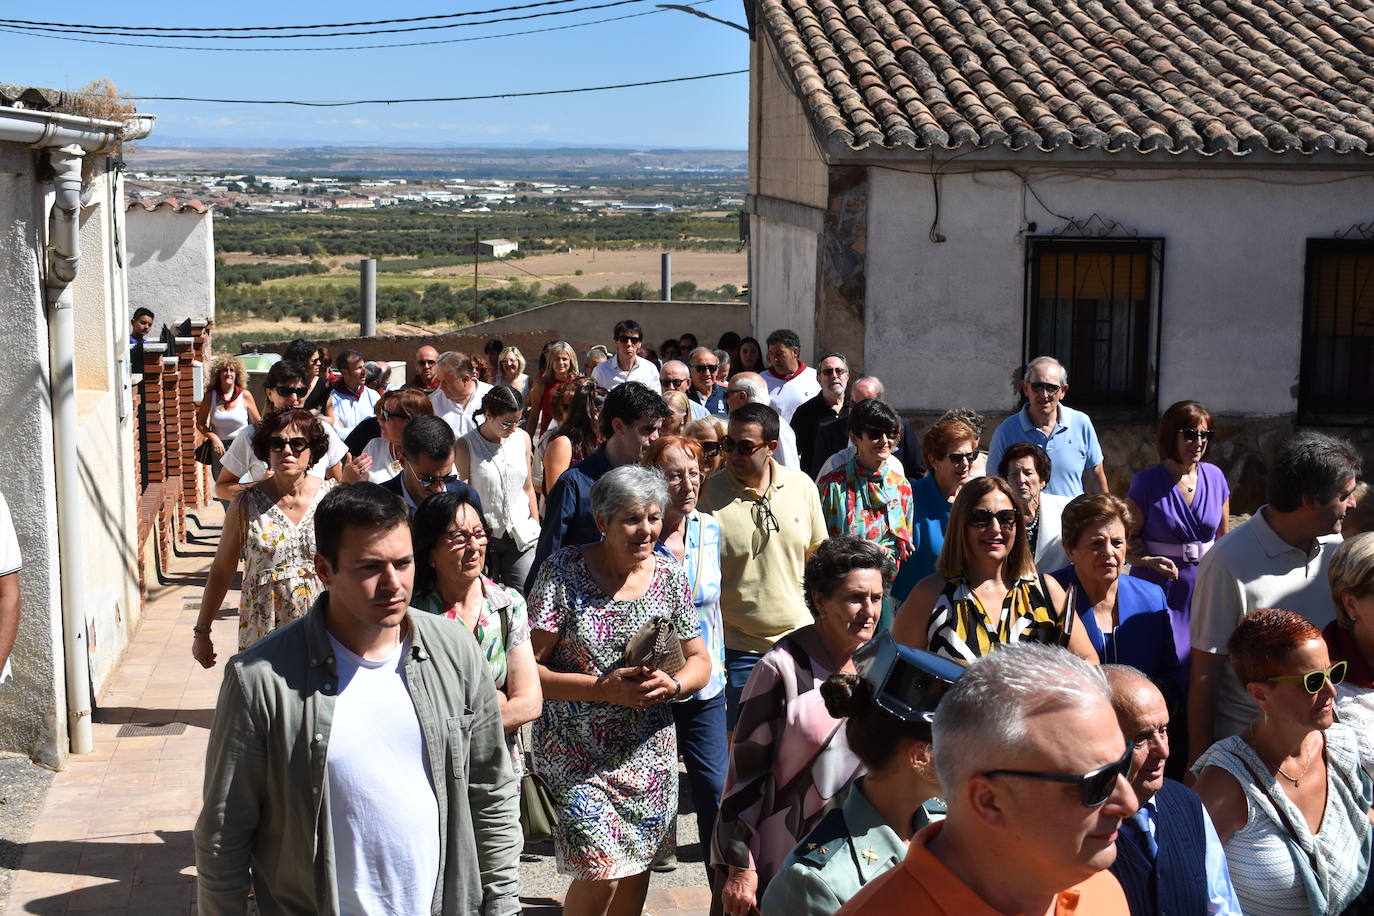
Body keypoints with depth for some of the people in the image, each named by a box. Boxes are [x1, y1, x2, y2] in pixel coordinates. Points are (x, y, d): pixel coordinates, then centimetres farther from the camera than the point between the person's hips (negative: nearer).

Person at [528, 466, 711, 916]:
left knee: (636, 862, 13)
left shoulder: (669, 575, 2)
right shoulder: (564, 571, -11)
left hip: (649, 752, 4)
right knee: (601, 870, -11)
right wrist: (604, 688, -22)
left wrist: (672, 685, -13)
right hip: (579, 753, -4)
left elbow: (698, 660, 9)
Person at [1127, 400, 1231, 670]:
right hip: (1160, 587, -4)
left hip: (1206, 585, 4)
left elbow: (1223, 535, 16)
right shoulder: (1146, 483, -7)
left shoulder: (1215, 477, 5)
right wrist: (1151, 561, -23)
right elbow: (1125, 540, -5)